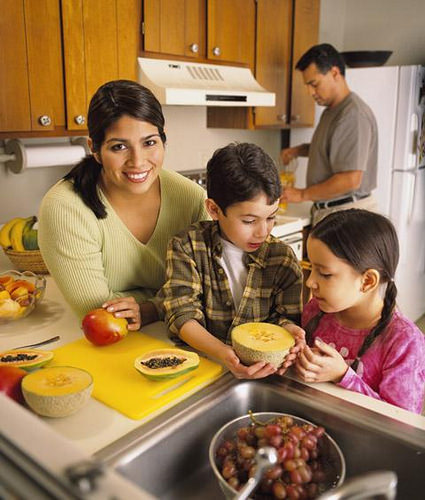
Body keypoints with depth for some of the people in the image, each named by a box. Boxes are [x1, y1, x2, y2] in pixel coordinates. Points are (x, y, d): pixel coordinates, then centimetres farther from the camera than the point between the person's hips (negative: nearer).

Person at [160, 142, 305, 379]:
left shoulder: (283, 257, -2)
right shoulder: (186, 247, -6)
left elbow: (285, 316, 4)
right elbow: (182, 315, -12)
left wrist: (287, 327, -22)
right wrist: (222, 353, -30)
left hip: (260, 368, 2)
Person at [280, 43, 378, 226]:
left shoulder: (354, 115, -19)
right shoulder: (331, 111, 12)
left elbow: (351, 180, -25)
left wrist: (303, 194, -15)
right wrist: (298, 150, 10)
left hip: (347, 212, -9)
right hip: (327, 210, 9)